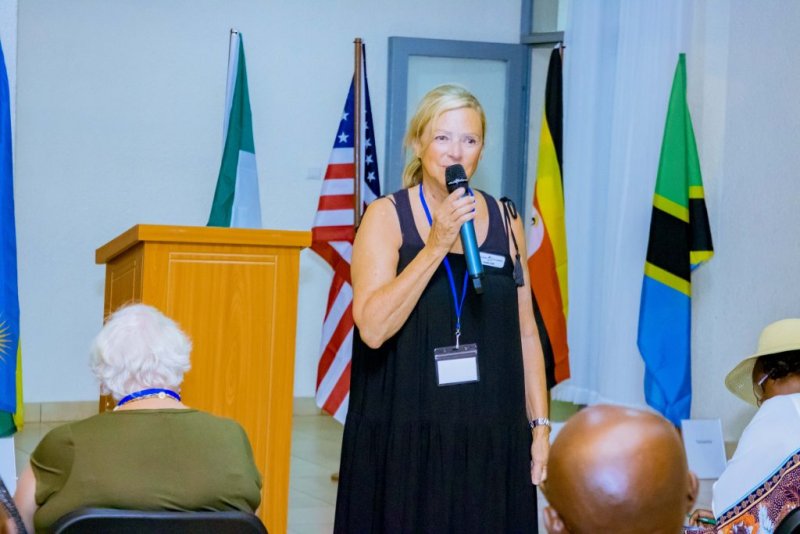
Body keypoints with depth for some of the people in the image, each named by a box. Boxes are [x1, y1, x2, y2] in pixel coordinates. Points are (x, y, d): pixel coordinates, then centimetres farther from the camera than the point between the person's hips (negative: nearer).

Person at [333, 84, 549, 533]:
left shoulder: (504, 220, 7)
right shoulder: (387, 216, -3)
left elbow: (525, 332, 10)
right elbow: (372, 328, -15)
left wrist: (540, 425, 6)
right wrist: (436, 246, -19)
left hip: (491, 440, 3)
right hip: (405, 441, -3)